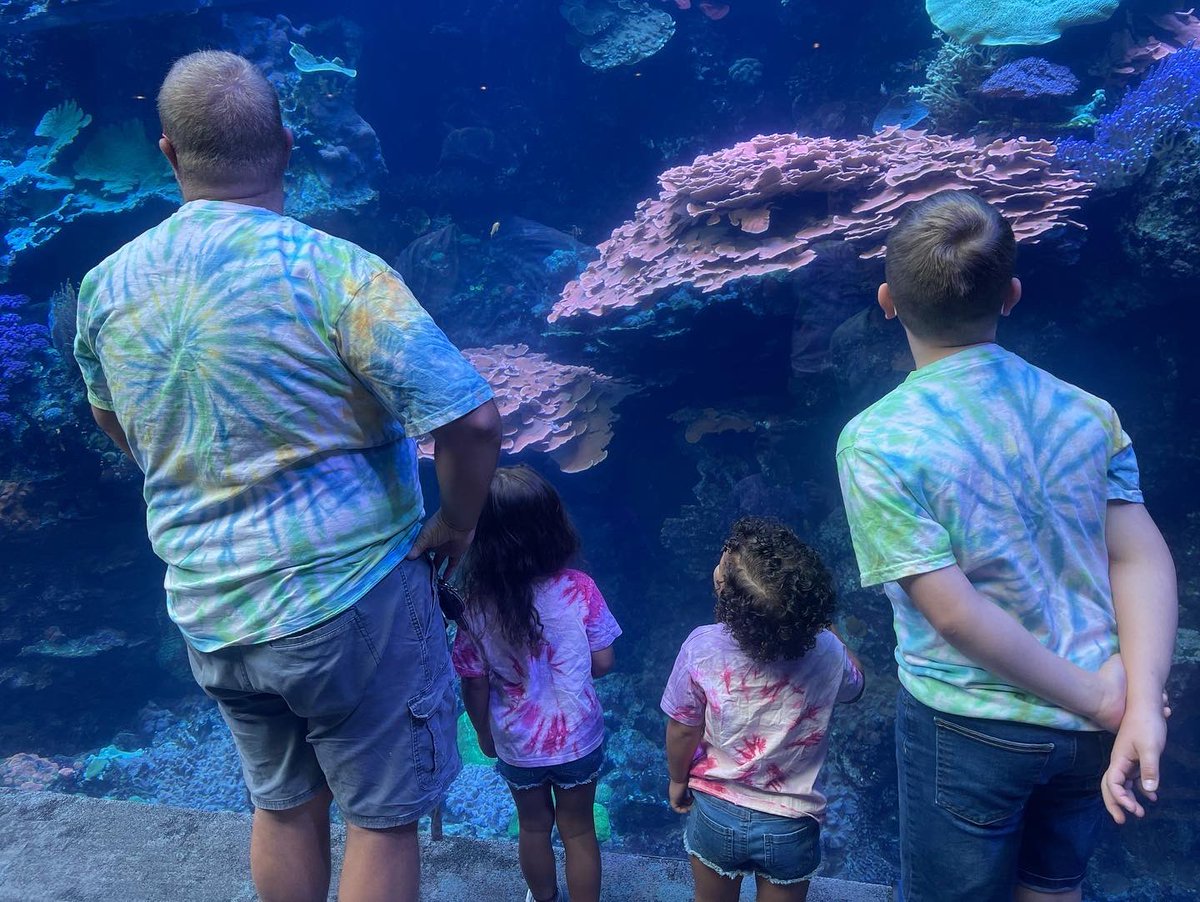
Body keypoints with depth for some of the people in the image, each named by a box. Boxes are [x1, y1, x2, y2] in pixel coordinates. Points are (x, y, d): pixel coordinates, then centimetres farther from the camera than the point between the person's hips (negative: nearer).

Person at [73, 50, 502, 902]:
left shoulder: (107, 285, -2)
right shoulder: (331, 269, -21)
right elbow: (471, 418, -24)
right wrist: (457, 526, -7)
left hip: (209, 615, 6)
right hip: (347, 601, -5)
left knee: (283, 807, 25)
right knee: (383, 818, 14)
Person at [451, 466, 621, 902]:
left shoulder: (475, 607, -22)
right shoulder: (579, 590, -23)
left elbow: (475, 687, -12)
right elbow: (603, 663, -12)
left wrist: (484, 734, 7)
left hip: (516, 746, 1)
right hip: (578, 739, -1)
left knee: (533, 826, 27)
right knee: (578, 829, 21)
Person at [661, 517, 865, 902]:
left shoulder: (702, 649, -26)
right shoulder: (826, 652, -22)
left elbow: (683, 731, -12)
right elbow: (854, 684, 2)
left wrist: (677, 780, 7)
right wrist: (813, 617, 3)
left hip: (715, 814, 0)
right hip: (791, 826, 0)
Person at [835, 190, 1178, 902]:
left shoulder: (876, 441, -20)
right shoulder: (1086, 412, -5)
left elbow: (955, 613, -22)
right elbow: (1143, 560, -9)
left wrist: (1101, 699, -11)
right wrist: (1142, 707, -14)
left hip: (970, 730, -4)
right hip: (1087, 733, 5)